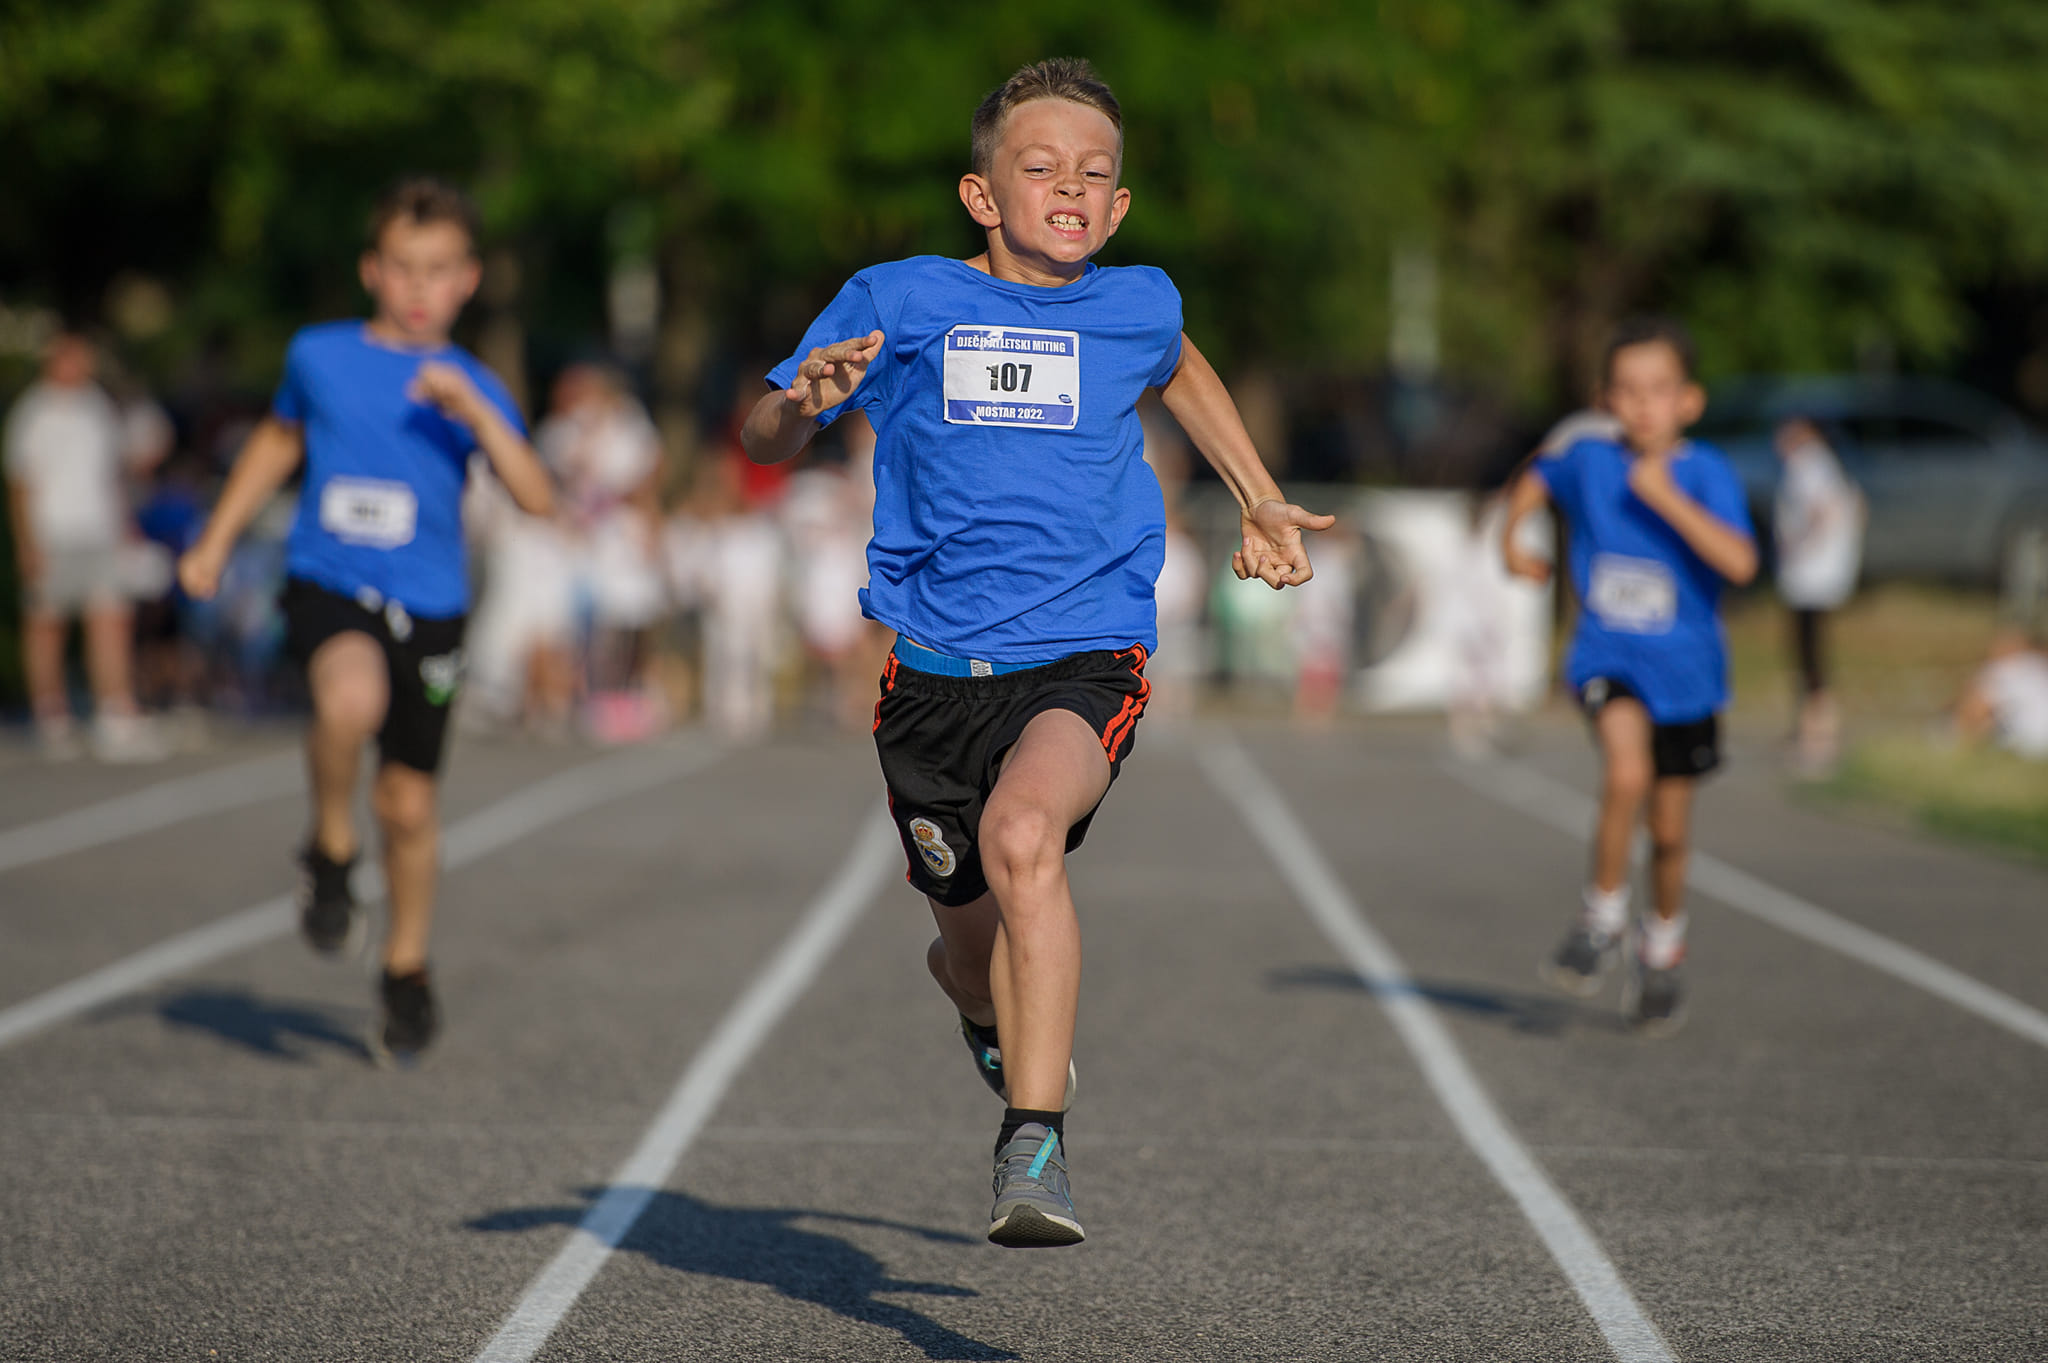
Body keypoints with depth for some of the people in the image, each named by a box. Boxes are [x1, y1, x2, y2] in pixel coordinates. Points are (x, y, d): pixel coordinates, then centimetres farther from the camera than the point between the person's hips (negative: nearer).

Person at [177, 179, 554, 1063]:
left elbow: (537, 499, -11)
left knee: (409, 802, 8)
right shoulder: (320, 356, 3)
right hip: (328, 587, -1)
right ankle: (330, 852, -8)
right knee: (352, 697, -35)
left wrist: (473, 410, -22)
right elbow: (279, 439, 23)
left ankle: (406, 972, 31)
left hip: (428, 605, 1)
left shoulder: (471, 387, 1)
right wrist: (215, 541, 21)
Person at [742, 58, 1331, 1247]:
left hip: (1084, 660, -1)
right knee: (981, 950, 12)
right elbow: (763, 444, 5)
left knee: (1022, 834, -33)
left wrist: (1262, 501, 27)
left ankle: (1036, 1147, -35)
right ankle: (992, 1011, 52)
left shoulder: (1137, 307, 6)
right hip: (935, 669, 2)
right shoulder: (899, 303, 2)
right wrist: (803, 400, -18)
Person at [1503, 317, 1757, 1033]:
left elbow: (1739, 562, -28)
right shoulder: (1589, 460, -5)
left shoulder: (1707, 472, -13)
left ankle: (1664, 942, 38)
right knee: (1626, 775, -28)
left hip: (1684, 670, 0)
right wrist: (1512, 536, 7)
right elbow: (1538, 478, 19)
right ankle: (1604, 914, -6)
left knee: (1669, 829, 10)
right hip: (1607, 659, 0)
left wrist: (1666, 498, -29)